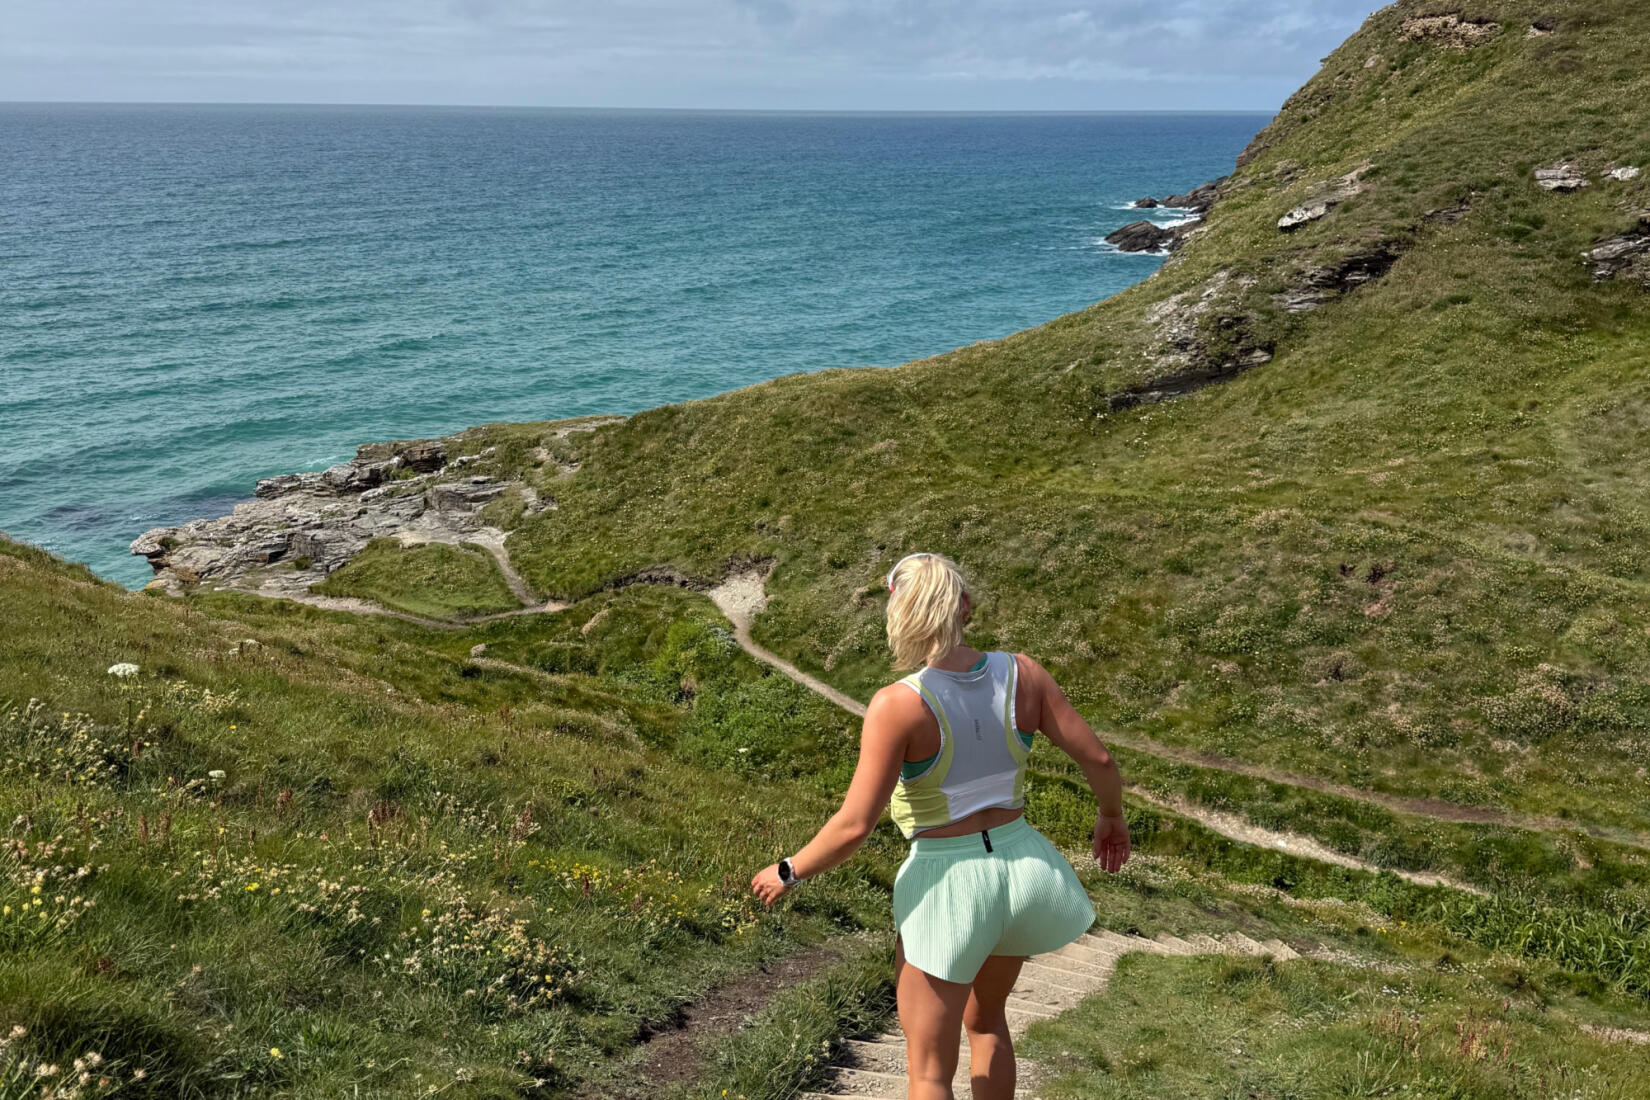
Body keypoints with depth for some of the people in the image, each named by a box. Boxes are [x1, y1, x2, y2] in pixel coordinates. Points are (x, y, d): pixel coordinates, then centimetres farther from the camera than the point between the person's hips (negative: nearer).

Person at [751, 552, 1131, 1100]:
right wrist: (1112, 816, 19)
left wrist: (788, 873, -3)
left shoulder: (898, 705, -21)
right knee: (985, 1019, 32)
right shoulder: (1021, 674, -8)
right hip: (1019, 866, 5)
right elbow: (1098, 758, -2)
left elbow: (854, 825, -20)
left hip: (948, 883, -5)